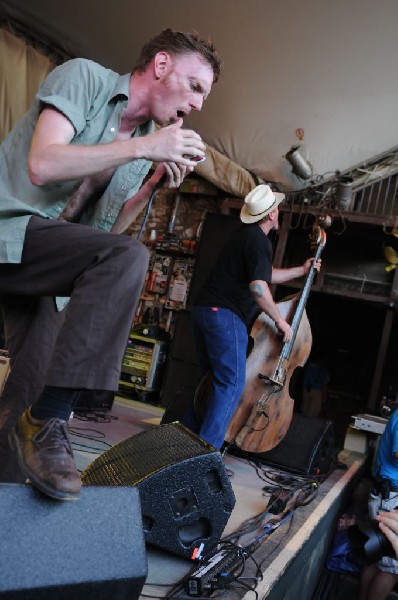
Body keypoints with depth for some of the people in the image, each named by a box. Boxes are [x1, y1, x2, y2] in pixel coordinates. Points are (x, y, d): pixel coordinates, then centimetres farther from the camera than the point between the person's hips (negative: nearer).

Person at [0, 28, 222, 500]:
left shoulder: (149, 142, 13)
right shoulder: (83, 77, -5)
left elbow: (104, 229, 11)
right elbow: (42, 164, -21)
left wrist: (152, 185, -4)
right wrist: (142, 148, -19)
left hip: (44, 264, 8)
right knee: (127, 257, -29)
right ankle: (48, 421, -24)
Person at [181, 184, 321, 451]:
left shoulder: (245, 234, 21)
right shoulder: (259, 240, -11)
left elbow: (264, 274, 32)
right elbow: (258, 286, -23)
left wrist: (301, 270, 37)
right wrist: (280, 320, -12)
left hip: (205, 309, 10)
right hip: (225, 315, -10)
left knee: (212, 378, 18)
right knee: (232, 383, -7)